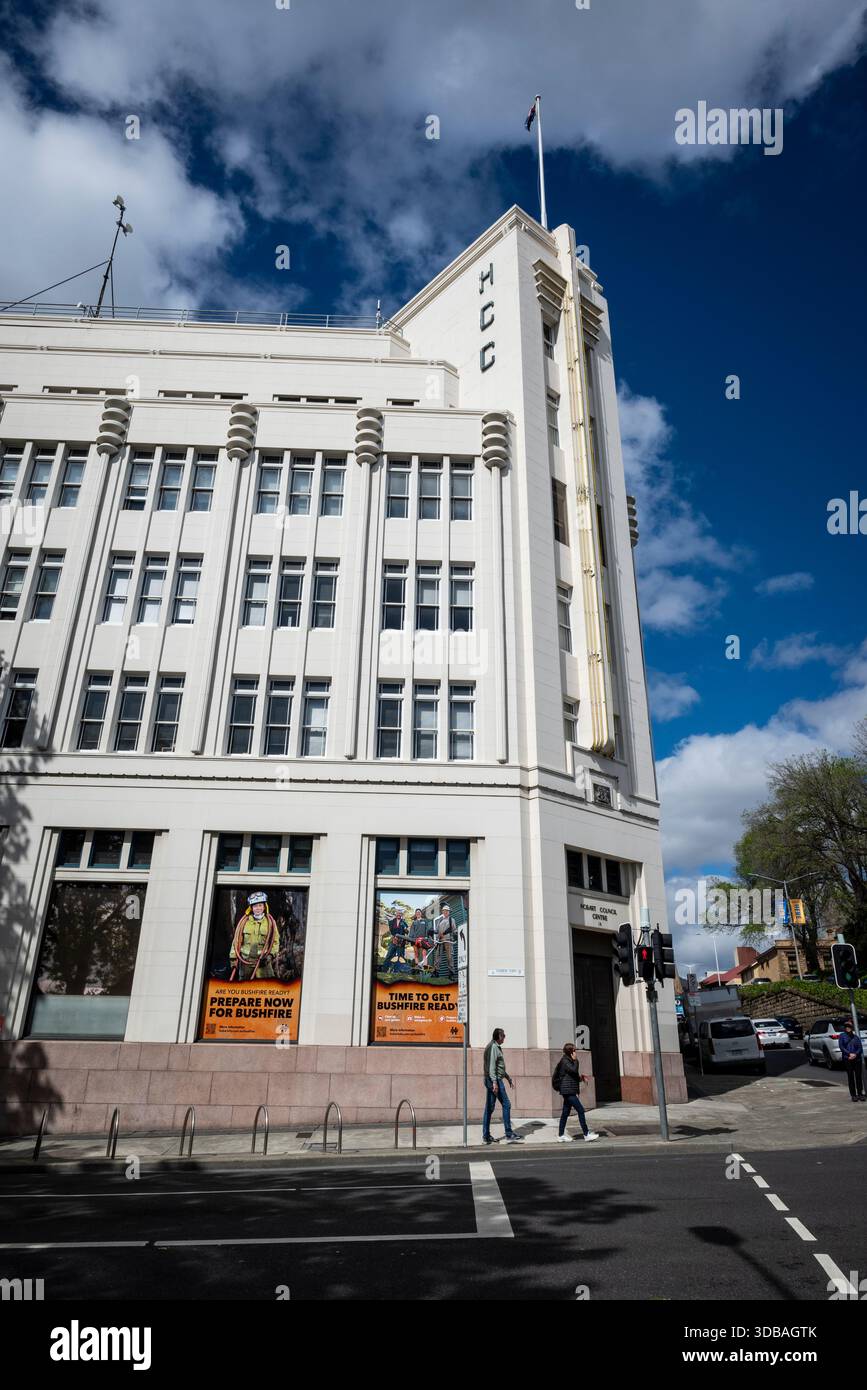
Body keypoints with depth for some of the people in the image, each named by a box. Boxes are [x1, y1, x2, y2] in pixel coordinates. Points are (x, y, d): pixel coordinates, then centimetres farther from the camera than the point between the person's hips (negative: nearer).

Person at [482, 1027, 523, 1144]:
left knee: (489, 1108, 8)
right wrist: (494, 1082, -26)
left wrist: (509, 1078, 30)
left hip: (489, 1080, 10)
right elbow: (492, 1065, -20)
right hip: (495, 1079, -10)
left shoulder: (496, 1047, 21)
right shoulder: (494, 1047, -11)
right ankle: (509, 1134, -3)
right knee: (506, 1105, -5)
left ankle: (486, 1136, 9)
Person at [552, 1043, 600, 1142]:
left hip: (569, 1091, 10)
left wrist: (580, 1077, 8)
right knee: (580, 1110, -10)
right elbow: (574, 1070, -25)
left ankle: (561, 1135, 15)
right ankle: (586, 1135, -8)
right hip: (568, 1090, -10)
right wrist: (575, 1060, -12)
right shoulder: (565, 1061, -12)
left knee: (565, 1113, 11)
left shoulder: (568, 1061, 19)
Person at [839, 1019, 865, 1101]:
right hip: (847, 1059, -2)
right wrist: (849, 1054, -13)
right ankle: (853, 1095, 6)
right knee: (850, 1077, 0)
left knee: (859, 1076, 0)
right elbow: (841, 1047, -1)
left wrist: (855, 1054, -12)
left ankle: (860, 1094, 10)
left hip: (857, 1058, 2)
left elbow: (860, 1048, 5)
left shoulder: (856, 1036, 11)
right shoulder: (842, 1036, 5)